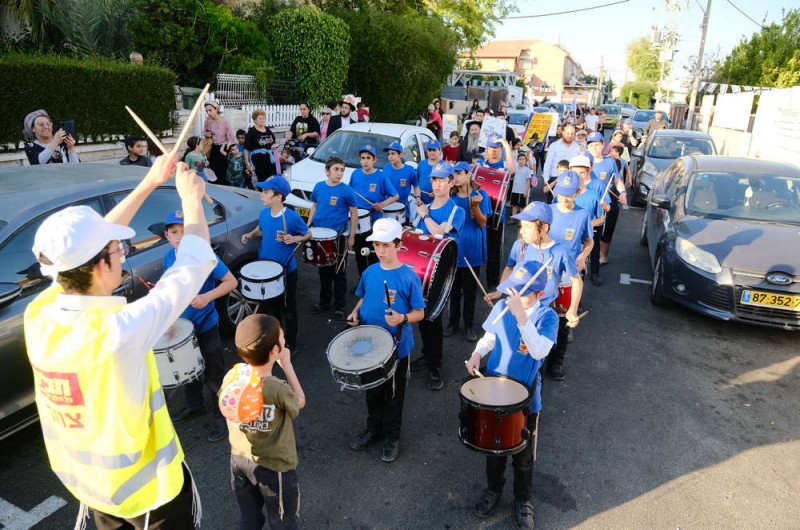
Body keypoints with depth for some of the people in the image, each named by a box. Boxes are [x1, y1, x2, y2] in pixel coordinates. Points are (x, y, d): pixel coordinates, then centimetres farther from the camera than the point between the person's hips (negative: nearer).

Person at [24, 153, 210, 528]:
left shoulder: (37, 316, -17)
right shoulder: (117, 330, -36)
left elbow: (83, 246, -4)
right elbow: (194, 265, -27)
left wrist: (149, 183, -2)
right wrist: (191, 198, -11)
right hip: (145, 483, -6)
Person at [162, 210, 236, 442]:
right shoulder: (169, 257, -4)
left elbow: (231, 281, -21)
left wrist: (207, 296, -33)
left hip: (206, 326, -6)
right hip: (181, 324, 6)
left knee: (213, 375, 6)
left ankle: (220, 416, 25)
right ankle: (194, 405, 46)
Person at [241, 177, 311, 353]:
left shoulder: (292, 217, -20)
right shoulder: (263, 214, -4)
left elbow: (308, 235, -8)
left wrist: (294, 239, -26)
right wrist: (250, 234, -2)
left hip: (286, 271, -5)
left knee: (288, 308, 9)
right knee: (272, 306, 21)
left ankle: (291, 344, 26)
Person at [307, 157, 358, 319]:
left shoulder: (346, 190, -11)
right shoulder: (318, 187, 2)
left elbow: (354, 214, -6)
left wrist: (351, 237, -7)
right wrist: (307, 227, 6)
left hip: (339, 237, -4)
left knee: (339, 273, 6)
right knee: (324, 270, 17)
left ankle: (339, 306, 19)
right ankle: (324, 301, 33)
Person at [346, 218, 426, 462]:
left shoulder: (409, 277, -16)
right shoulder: (369, 272, -2)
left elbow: (419, 312, -11)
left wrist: (403, 318, -30)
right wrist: (356, 312, -4)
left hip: (397, 346, -4)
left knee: (393, 394, 14)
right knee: (373, 390, 22)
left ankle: (392, 437, 34)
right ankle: (373, 429, 43)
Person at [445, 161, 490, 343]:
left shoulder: (481, 195, -4)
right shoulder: (451, 196, 3)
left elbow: (482, 223, -7)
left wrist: (476, 206, -24)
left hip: (472, 250, -2)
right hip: (453, 248, 2)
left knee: (470, 290, 8)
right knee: (454, 288, 12)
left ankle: (469, 325, 21)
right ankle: (453, 321, 27)